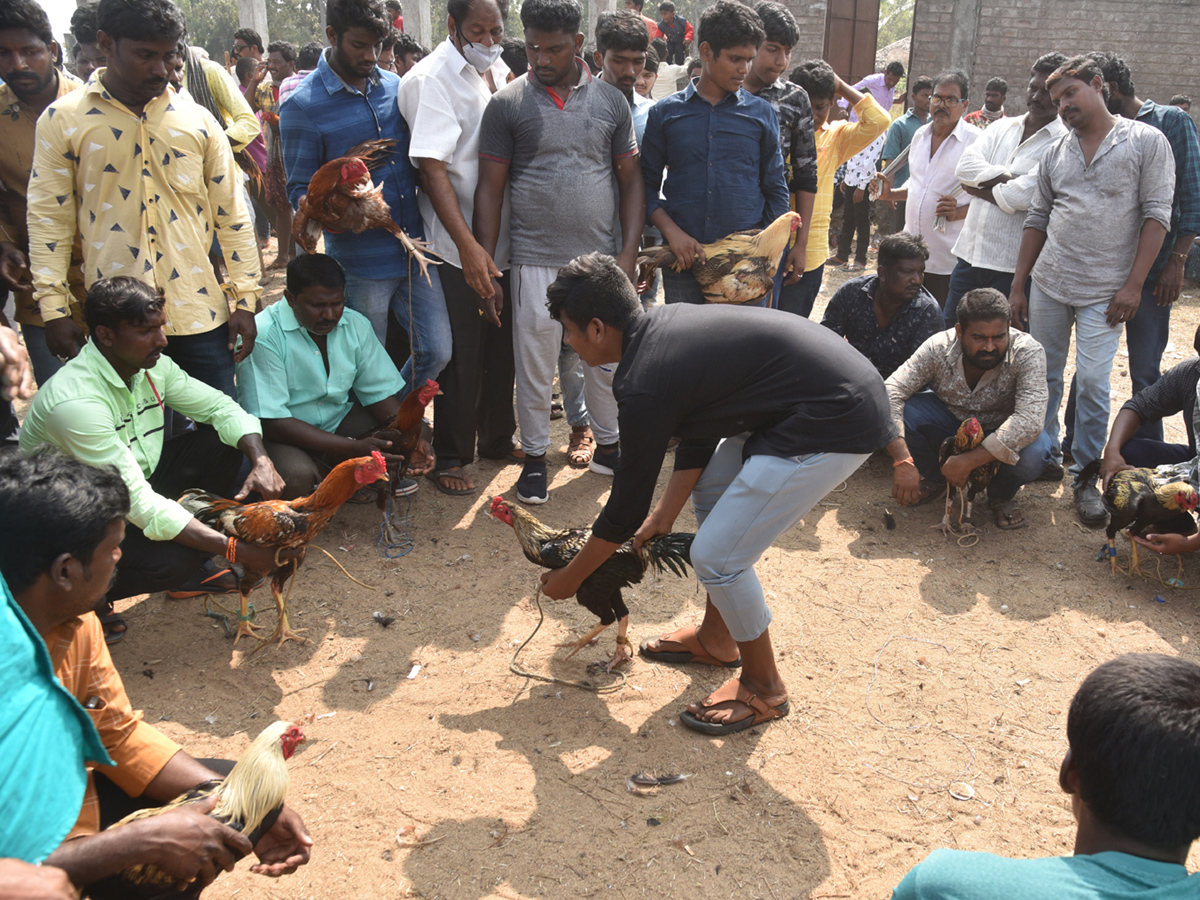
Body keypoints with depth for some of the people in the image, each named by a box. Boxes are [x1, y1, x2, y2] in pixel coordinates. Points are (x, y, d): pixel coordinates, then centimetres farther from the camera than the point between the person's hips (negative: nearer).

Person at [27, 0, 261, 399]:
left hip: (199, 312, 1)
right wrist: (54, 310, -2)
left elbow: (231, 215, 8)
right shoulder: (63, 119, 2)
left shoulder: (198, 121, 6)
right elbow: (49, 219, 3)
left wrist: (245, 299, 3)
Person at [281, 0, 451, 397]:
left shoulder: (394, 86, 8)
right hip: (360, 263, -5)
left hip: (415, 250, 5)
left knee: (436, 352, 7)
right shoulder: (302, 106, -7)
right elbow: (300, 191, -6)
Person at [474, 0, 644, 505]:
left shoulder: (611, 101, 6)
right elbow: (490, 188, -1)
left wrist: (629, 252, -1)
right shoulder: (507, 104, -1)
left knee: (608, 358, 12)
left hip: (602, 258, 2)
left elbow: (630, 180, 8)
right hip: (535, 260, -2)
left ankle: (607, 446, 30)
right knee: (534, 365, 5)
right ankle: (534, 457, 21)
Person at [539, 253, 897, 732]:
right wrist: (662, 517, 21)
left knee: (716, 554, -4)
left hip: (837, 423, -11)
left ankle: (763, 690, 19)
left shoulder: (644, 386, -17)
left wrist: (568, 579, 8)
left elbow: (624, 512, -6)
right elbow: (698, 440, 19)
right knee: (709, 486, 23)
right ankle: (716, 638, 37)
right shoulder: (664, 322, 10)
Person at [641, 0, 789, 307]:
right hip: (683, 259, 0)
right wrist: (671, 232, -8)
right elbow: (647, 184, 8)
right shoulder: (666, 112, 7)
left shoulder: (762, 114, 8)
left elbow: (775, 190, 12)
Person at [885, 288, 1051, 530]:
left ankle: (1002, 494, 2)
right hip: (950, 423, 2)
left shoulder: (1028, 353, -28)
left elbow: (1030, 420, -38)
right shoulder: (939, 348, -24)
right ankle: (933, 479, 5)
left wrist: (968, 462, -42)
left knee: (1032, 453, -36)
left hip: (1002, 435, -2)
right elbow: (890, 393, -29)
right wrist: (903, 462, -40)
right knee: (899, 411, -25)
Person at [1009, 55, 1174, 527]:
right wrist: (1018, 285, 9)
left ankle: (1086, 475, 6)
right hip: (1049, 284, 4)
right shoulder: (1056, 152, 11)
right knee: (1043, 376, 9)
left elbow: (1156, 215, -5)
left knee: (1092, 381, -8)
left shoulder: (1147, 141, -1)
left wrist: (1133, 284, -11)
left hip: (1105, 291, -4)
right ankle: (1045, 456, 27)